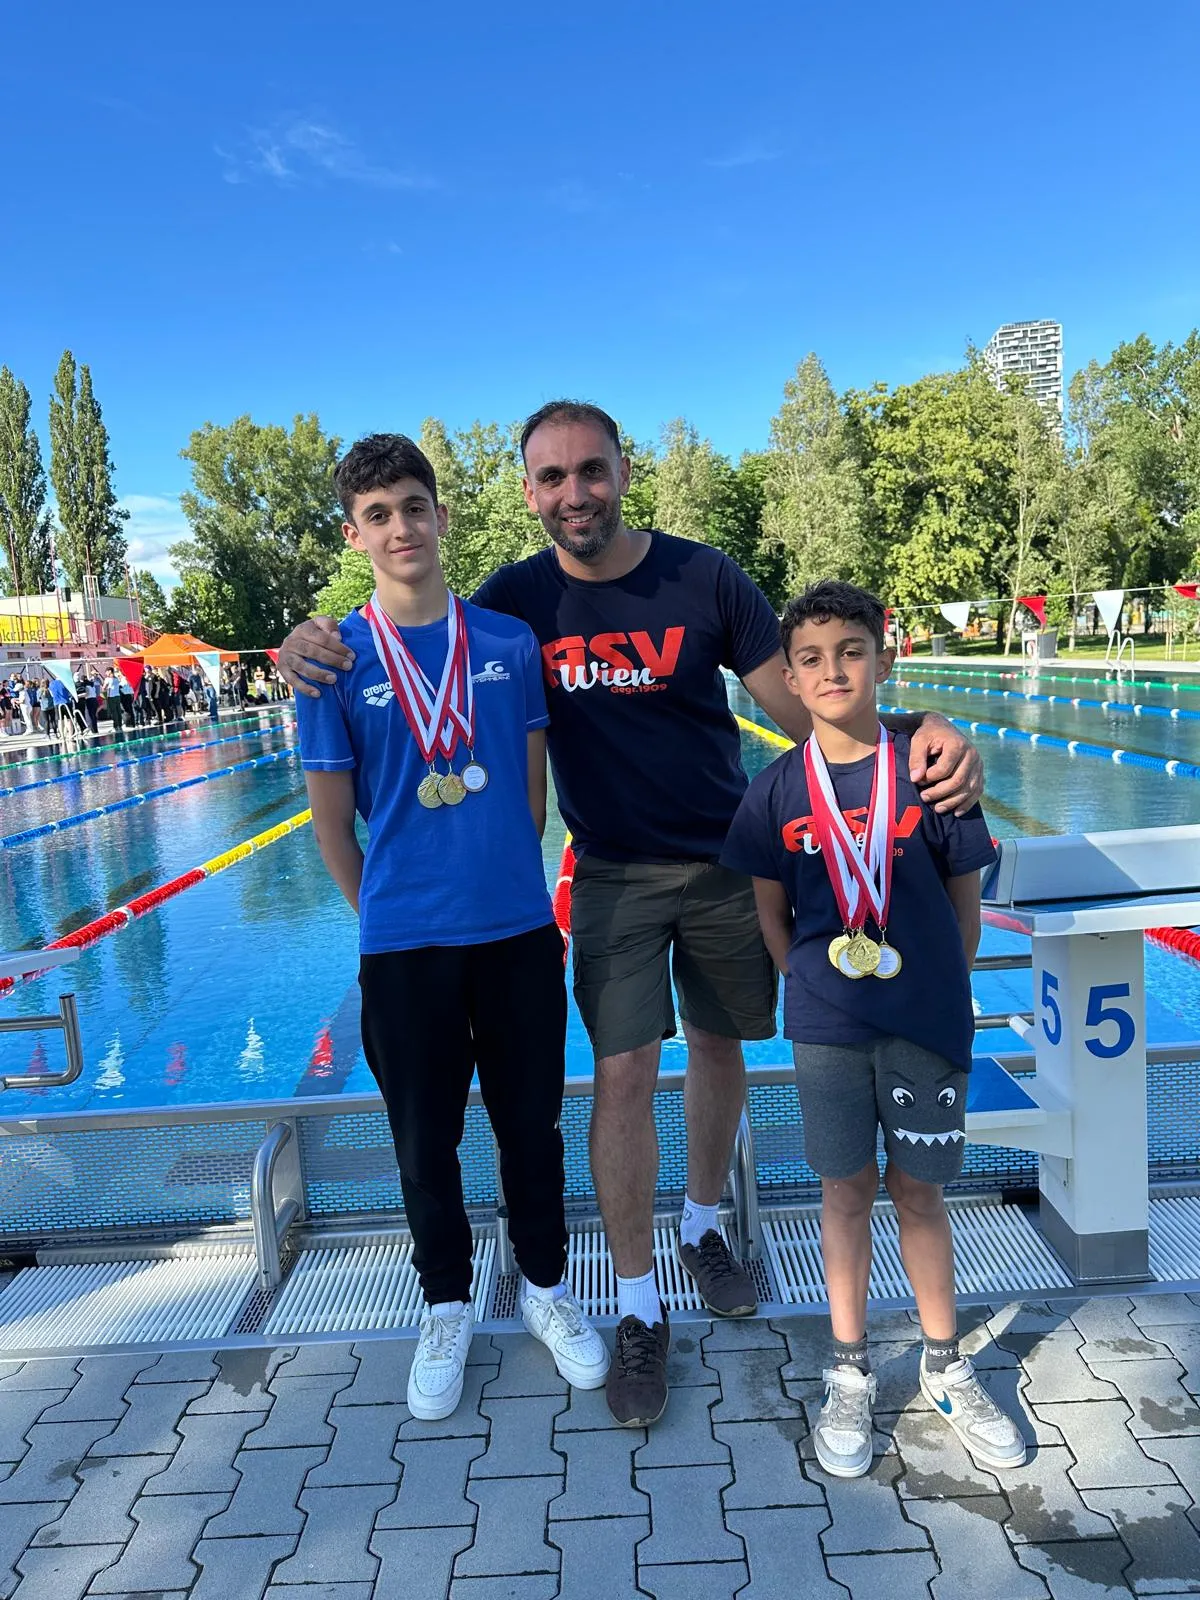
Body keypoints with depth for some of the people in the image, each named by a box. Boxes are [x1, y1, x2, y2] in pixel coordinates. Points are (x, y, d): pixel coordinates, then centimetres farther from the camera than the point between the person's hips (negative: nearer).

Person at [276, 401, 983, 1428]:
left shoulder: (704, 578, -11)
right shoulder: (515, 599, -6)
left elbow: (802, 708, -10)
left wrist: (910, 739, -31)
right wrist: (310, 648, -18)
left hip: (727, 863, 1)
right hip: (614, 878, 0)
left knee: (717, 1051, 14)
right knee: (624, 1075, -4)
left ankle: (703, 1227, 40)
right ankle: (641, 1312, 15)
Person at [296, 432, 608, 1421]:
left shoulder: (511, 642, 1)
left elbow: (534, 790, 8)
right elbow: (331, 820, 0)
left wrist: (502, 881, 9)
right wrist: (387, 914, 6)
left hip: (519, 930, 2)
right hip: (403, 946, -1)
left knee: (532, 1124, 15)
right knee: (426, 1141, 14)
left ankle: (546, 1287, 39)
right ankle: (447, 1309, 37)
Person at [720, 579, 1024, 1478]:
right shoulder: (778, 791, -4)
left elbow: (965, 897, 1)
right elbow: (772, 913, 5)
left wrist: (941, 992, 1)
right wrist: (814, 986, 1)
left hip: (925, 1020, 0)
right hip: (827, 1024, 1)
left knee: (919, 1192, 13)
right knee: (847, 1193, 12)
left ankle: (945, 1367, 35)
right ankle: (850, 1375, 31)